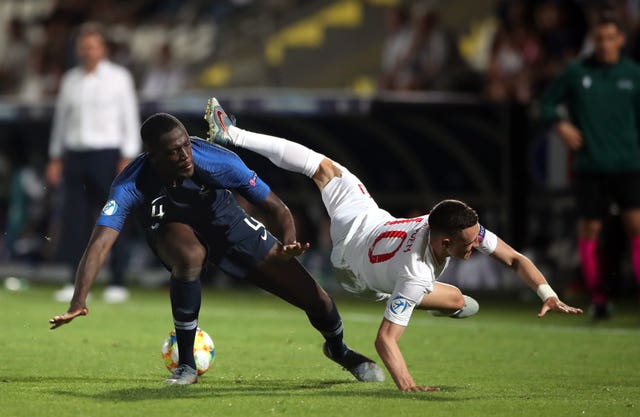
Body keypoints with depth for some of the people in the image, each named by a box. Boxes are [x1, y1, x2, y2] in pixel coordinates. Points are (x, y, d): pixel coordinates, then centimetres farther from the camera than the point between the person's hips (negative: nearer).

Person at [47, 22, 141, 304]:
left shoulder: (119, 77, 3)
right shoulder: (70, 79, 14)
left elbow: (130, 119, 0)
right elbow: (61, 119, 19)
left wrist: (128, 159, -8)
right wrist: (55, 159, 13)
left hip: (107, 154, -4)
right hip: (75, 155, 4)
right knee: (74, 217, -3)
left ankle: (118, 283, -2)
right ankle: (76, 282, 0)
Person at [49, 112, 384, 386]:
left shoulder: (219, 162, -33)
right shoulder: (131, 185, -35)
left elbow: (275, 207, -22)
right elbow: (99, 244, -44)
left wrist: (288, 243, -44)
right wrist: (78, 303, -58)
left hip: (227, 225, 1)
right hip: (175, 231, -1)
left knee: (313, 297, -4)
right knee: (190, 256, -41)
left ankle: (338, 349, 36)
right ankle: (186, 365, -19)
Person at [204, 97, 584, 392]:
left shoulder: (465, 226, -37)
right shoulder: (414, 277, -51)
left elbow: (515, 259, -26)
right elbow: (385, 338, -52)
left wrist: (548, 294, -38)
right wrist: (406, 386, -63)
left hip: (368, 221, 7)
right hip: (355, 271, -7)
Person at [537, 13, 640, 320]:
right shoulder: (576, 72, 2)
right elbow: (547, 103, 10)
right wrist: (560, 124, -8)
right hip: (589, 165, 0)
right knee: (589, 229, 2)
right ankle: (598, 299, 13)